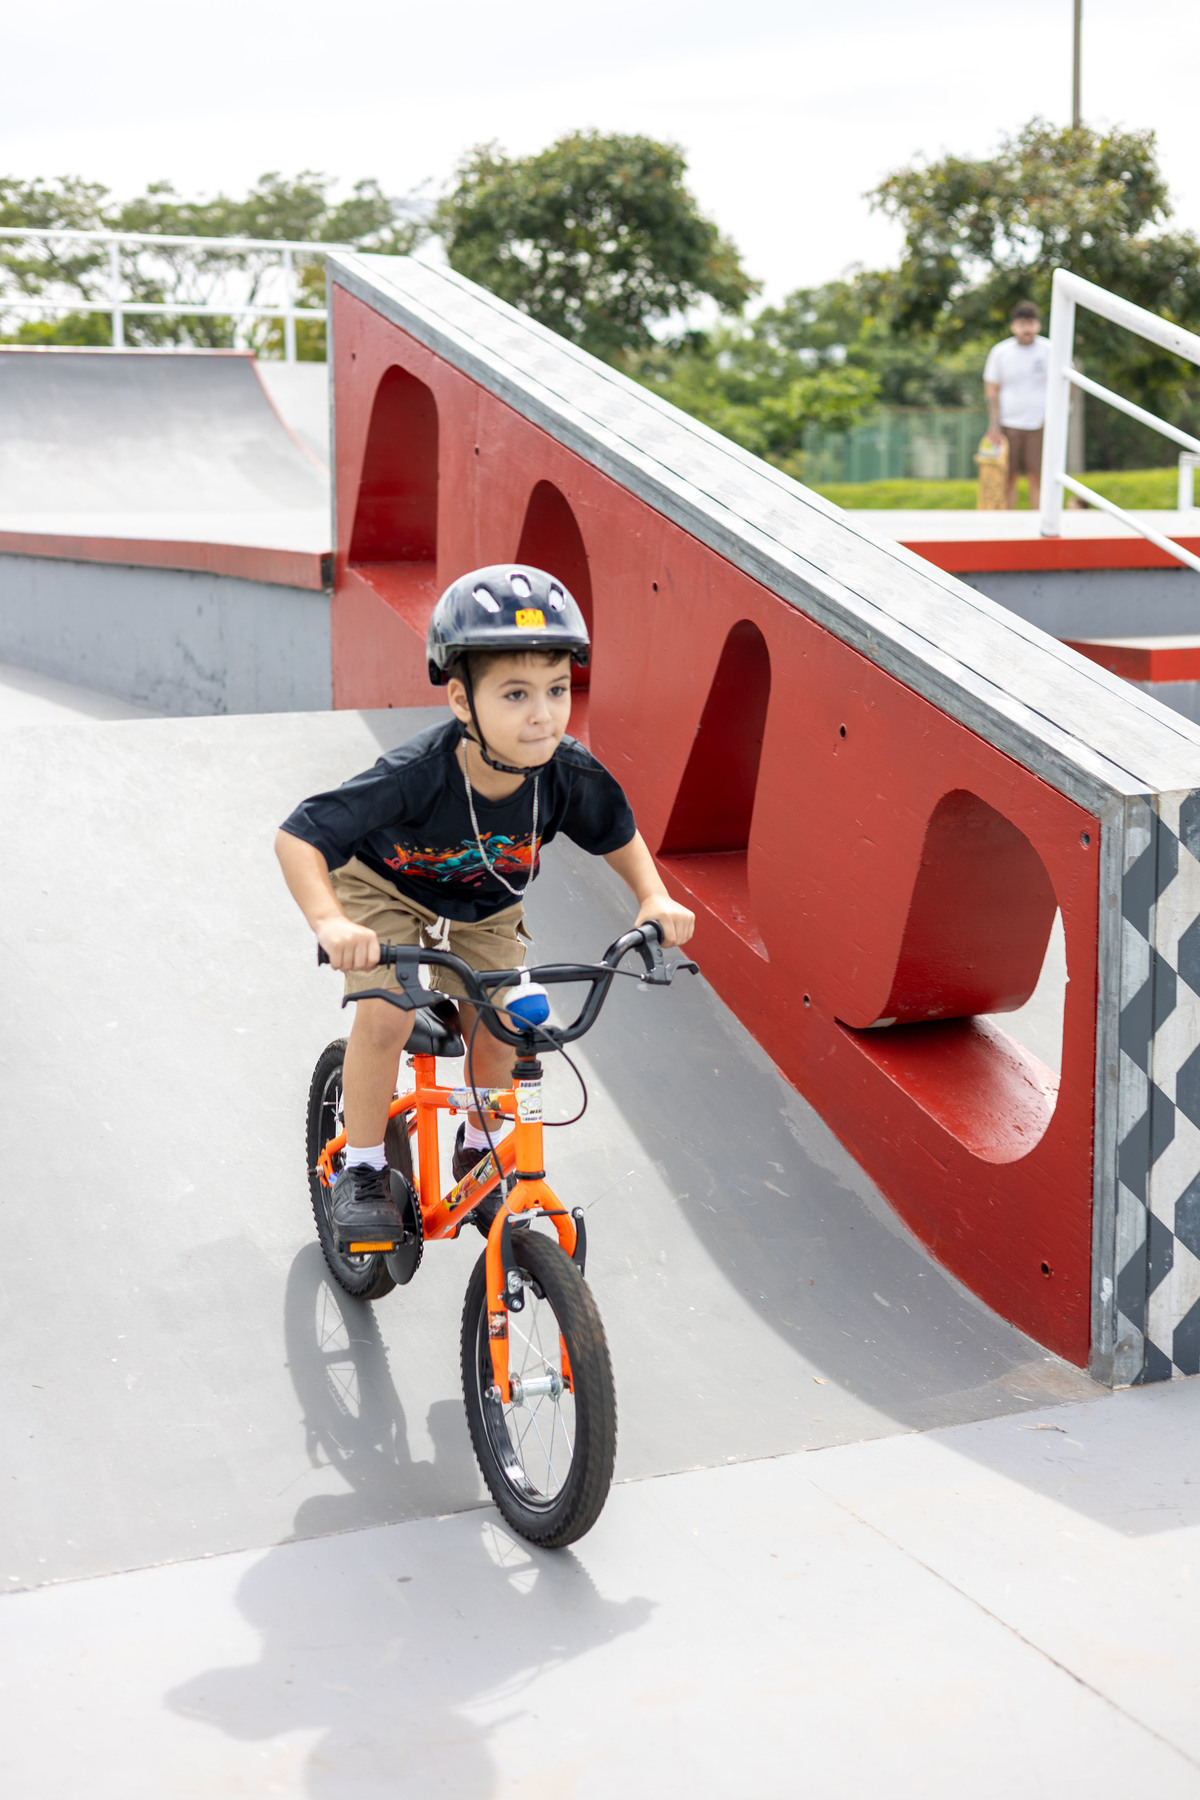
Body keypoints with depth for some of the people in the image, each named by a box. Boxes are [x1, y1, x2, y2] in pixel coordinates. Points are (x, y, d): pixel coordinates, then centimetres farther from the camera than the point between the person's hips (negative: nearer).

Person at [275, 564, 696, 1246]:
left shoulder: (571, 773, -28)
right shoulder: (416, 775, -41)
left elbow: (619, 833, -5)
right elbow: (298, 838, -38)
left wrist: (655, 897, -21)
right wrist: (330, 921, -54)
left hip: (484, 912, 4)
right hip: (386, 892, -4)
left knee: (499, 1035, -4)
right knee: (384, 1017, -23)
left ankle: (479, 1152, 28)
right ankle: (363, 1170, -1)